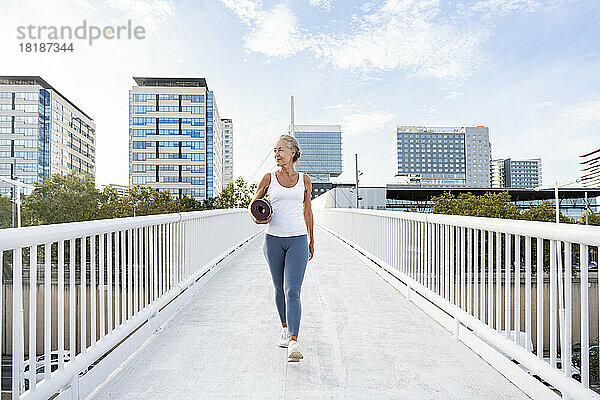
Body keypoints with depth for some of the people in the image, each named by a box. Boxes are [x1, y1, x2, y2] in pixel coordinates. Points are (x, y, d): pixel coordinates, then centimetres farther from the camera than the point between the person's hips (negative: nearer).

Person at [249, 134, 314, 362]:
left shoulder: (304, 180, 4)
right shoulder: (269, 178, 3)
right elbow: (253, 204, 13)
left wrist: (311, 240, 17)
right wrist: (257, 218, -10)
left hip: (298, 240, -1)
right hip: (274, 239, 2)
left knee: (292, 291, -10)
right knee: (279, 289, 14)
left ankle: (293, 342, -6)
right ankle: (285, 328, 37)